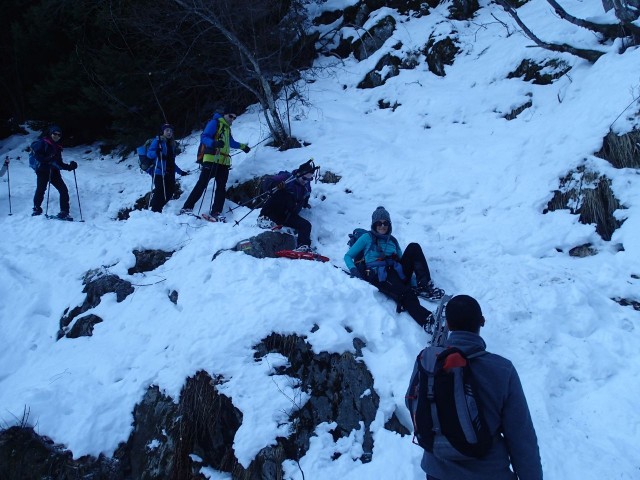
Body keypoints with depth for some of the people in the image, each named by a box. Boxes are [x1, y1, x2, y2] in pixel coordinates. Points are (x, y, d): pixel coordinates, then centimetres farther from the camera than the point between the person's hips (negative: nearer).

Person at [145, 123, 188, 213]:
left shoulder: (172, 144, 21)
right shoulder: (157, 141, 2)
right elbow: (149, 153, -9)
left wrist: (180, 172, 26)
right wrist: (156, 153, -29)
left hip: (170, 173, 6)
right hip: (159, 172, -6)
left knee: (170, 192, -1)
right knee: (160, 192, -15)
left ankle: (158, 209, 14)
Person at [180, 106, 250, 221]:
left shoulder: (227, 128, 25)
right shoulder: (215, 123, -1)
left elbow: (231, 143, 44)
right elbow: (204, 137, -13)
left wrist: (243, 146, 51)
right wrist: (214, 143, -30)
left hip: (224, 162, 8)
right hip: (211, 159, -8)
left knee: (221, 187, -1)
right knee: (202, 184, -11)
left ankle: (216, 212, -1)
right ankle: (187, 208, -9)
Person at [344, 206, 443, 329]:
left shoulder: (392, 240, 28)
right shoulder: (367, 238, 14)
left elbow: (401, 259, 26)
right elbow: (348, 256, 11)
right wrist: (354, 271, -9)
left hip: (397, 272, 5)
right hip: (380, 277, -5)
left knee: (414, 247, -16)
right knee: (406, 294, -36)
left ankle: (425, 286, -26)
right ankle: (427, 321, -59)